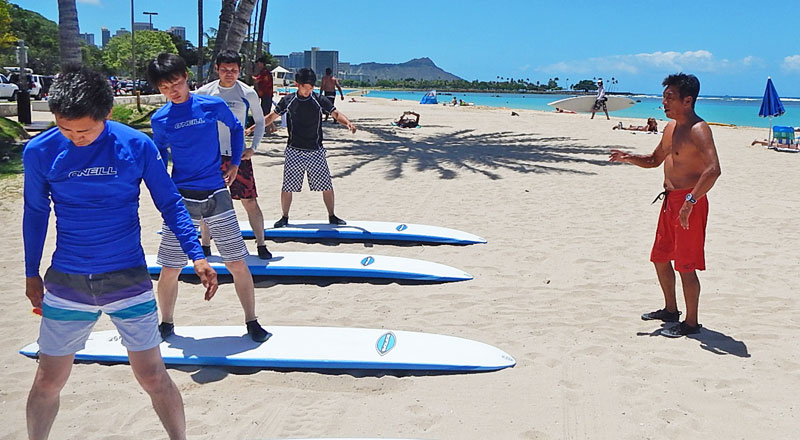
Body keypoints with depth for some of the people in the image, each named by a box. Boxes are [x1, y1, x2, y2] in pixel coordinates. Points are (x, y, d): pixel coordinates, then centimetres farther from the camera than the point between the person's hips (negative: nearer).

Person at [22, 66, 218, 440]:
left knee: (152, 377, 3)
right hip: (66, 283, 2)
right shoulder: (39, 152, -4)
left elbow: (170, 204, -2)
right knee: (47, 381, 11)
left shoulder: (137, 146, -9)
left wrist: (197, 255, -13)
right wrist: (32, 274, 15)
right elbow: (35, 213, 9)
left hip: (128, 280, -1)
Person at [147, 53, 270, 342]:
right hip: (181, 199, 1)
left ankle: (252, 323, 19)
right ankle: (166, 324, 26)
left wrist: (235, 163, 8)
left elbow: (236, 128, 16)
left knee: (238, 264, 2)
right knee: (170, 270, 3)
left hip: (217, 196, 0)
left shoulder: (213, 106, -3)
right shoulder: (159, 120, 0)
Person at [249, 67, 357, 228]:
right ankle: (284, 217, 20)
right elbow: (272, 116, 8)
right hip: (294, 152, 0)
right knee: (287, 187, 2)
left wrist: (347, 122, -29)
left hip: (316, 152, 0)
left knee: (327, 186, 2)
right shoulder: (288, 101, -1)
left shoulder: (320, 100, -3)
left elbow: (336, 114, -8)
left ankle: (332, 216, 19)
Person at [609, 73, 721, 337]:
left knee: (686, 266, -3)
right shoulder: (671, 127, 12)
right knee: (660, 257, 18)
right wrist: (628, 158, 7)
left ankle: (691, 323, 10)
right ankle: (670, 310, 35)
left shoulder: (698, 130, -17)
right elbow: (655, 160, 25)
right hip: (670, 200, 10)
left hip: (689, 202, -10)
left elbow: (713, 169, -31)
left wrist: (691, 201, -34)